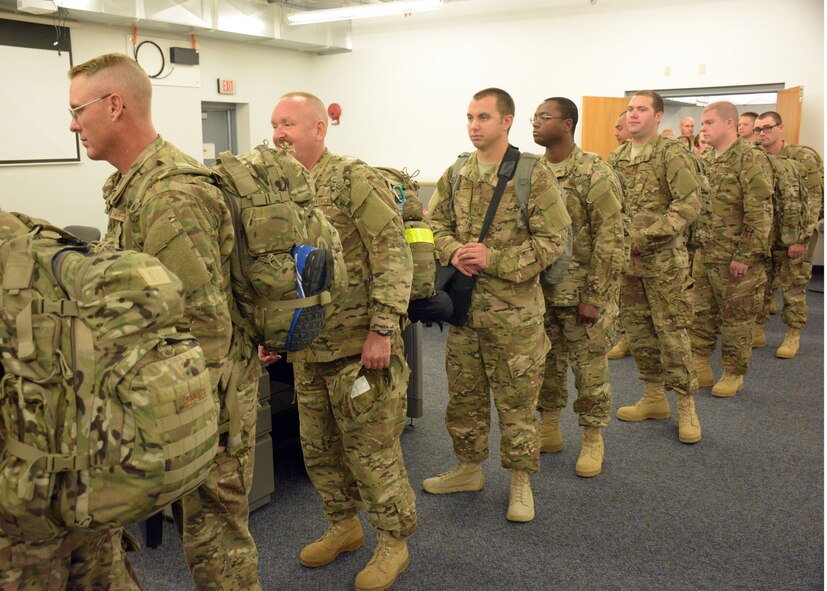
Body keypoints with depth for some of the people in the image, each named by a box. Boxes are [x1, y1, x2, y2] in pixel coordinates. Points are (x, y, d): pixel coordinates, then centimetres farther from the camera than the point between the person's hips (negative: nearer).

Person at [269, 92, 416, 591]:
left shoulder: (353, 179, -12)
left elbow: (394, 256, -17)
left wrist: (382, 329, -22)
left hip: (357, 345, -7)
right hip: (307, 349, 8)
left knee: (372, 448, 4)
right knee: (319, 448, 18)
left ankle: (394, 542, 23)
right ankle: (344, 526, 38)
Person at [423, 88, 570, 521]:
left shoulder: (533, 177, -10)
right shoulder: (455, 175, 8)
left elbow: (553, 240, -12)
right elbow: (435, 225, 12)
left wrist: (493, 259, -20)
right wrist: (453, 252, -11)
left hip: (514, 309, -5)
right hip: (463, 305, 5)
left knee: (517, 401, 6)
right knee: (463, 394, 17)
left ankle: (520, 481, 23)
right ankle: (468, 469, 35)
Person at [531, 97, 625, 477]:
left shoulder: (594, 173, -12)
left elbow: (610, 241, -14)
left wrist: (595, 298, -16)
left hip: (580, 293, -5)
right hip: (537, 291, 5)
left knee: (590, 369, 6)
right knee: (545, 364, 15)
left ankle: (593, 440, 23)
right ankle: (548, 430, 32)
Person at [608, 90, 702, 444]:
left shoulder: (672, 153, -9)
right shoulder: (616, 159, 10)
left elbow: (688, 205, -17)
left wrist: (645, 237, -20)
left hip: (664, 259, -6)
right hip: (625, 259, 6)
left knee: (671, 331, -2)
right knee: (637, 329, 12)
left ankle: (686, 406, 10)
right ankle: (654, 397, 26)